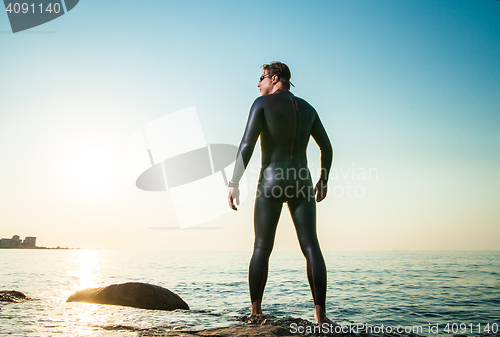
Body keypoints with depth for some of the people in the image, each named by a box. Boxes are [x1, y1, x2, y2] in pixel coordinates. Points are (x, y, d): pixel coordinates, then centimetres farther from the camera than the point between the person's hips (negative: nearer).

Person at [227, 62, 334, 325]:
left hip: (271, 183, -3)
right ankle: (320, 314, -12)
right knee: (310, 246, -4)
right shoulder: (307, 108, 15)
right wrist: (323, 181, 27)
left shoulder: (263, 102, -1)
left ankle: (255, 311, 7)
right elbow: (327, 148, 16)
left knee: (262, 248, 5)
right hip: (301, 183, 3)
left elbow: (247, 143, -12)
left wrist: (234, 183, -13)